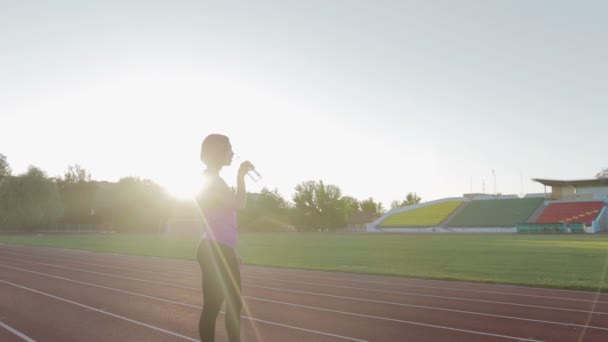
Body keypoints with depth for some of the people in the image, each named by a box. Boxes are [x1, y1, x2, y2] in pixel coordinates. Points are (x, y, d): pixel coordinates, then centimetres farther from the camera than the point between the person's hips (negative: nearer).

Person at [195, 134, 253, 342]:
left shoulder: (215, 180, 18)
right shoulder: (210, 179, -12)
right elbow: (239, 204, -21)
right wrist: (241, 176, -9)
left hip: (222, 250, 10)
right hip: (215, 251, -10)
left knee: (234, 303, 15)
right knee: (212, 307, -4)